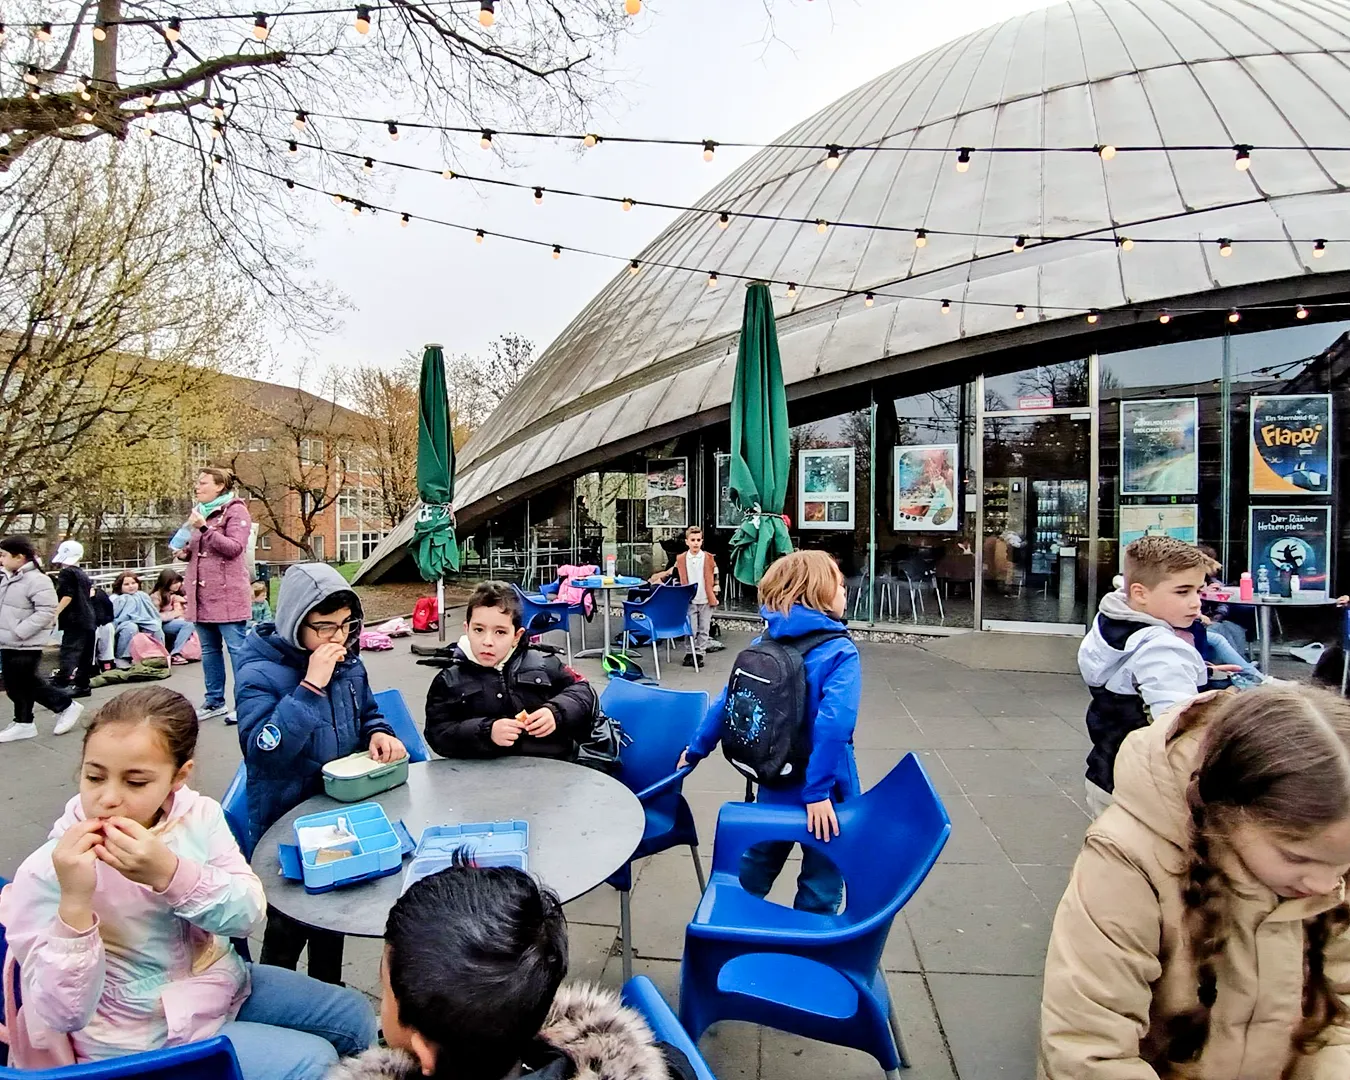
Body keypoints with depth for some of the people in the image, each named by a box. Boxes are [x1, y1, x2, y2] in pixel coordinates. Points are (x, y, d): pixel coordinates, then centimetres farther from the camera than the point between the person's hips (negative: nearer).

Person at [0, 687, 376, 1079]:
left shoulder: (198, 816, -12)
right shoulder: (46, 873, -22)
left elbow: (248, 915, -19)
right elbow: (64, 1015, -24)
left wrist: (169, 872, -36)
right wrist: (74, 901, -39)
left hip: (220, 983, 5)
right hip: (143, 1039, -4)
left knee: (354, 1016, 8)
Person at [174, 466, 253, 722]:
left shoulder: (235, 510, -5)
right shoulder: (198, 512, 18)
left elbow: (234, 548, -15)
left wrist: (205, 528, -20)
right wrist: (183, 552, 7)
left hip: (227, 594, -8)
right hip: (201, 593, 8)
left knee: (237, 649, -5)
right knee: (209, 649, 13)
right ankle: (215, 700, 23)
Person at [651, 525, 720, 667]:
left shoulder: (710, 558, -3)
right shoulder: (681, 559, 0)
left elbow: (715, 578, 1)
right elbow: (671, 572, 13)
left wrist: (714, 595, -2)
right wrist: (660, 576, -1)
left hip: (706, 601, 0)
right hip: (690, 601, 0)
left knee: (703, 629, 9)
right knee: (691, 629, 3)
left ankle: (699, 653, 20)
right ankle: (690, 653, 18)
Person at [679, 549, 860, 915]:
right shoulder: (840, 651, -19)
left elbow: (727, 701, 2)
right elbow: (834, 721, -32)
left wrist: (696, 750, 12)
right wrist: (818, 790, -30)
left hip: (773, 786, 6)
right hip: (822, 793, -6)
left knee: (755, 869, 27)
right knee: (820, 890, 14)